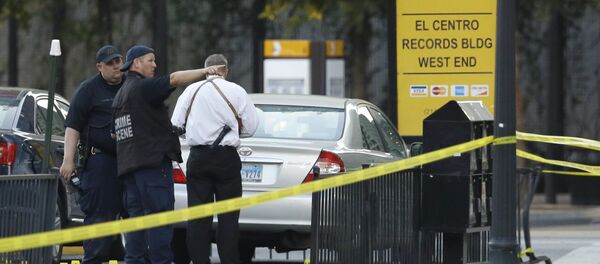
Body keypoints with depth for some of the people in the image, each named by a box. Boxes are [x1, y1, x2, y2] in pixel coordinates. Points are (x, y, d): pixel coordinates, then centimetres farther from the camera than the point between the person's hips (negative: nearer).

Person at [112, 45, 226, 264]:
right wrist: (205, 71, -26)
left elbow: (115, 134, 29)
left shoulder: (120, 95, 24)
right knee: (159, 213, -11)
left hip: (128, 164, 9)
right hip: (153, 160, -9)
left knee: (136, 214, 7)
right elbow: (174, 79, -24)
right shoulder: (143, 86, -7)